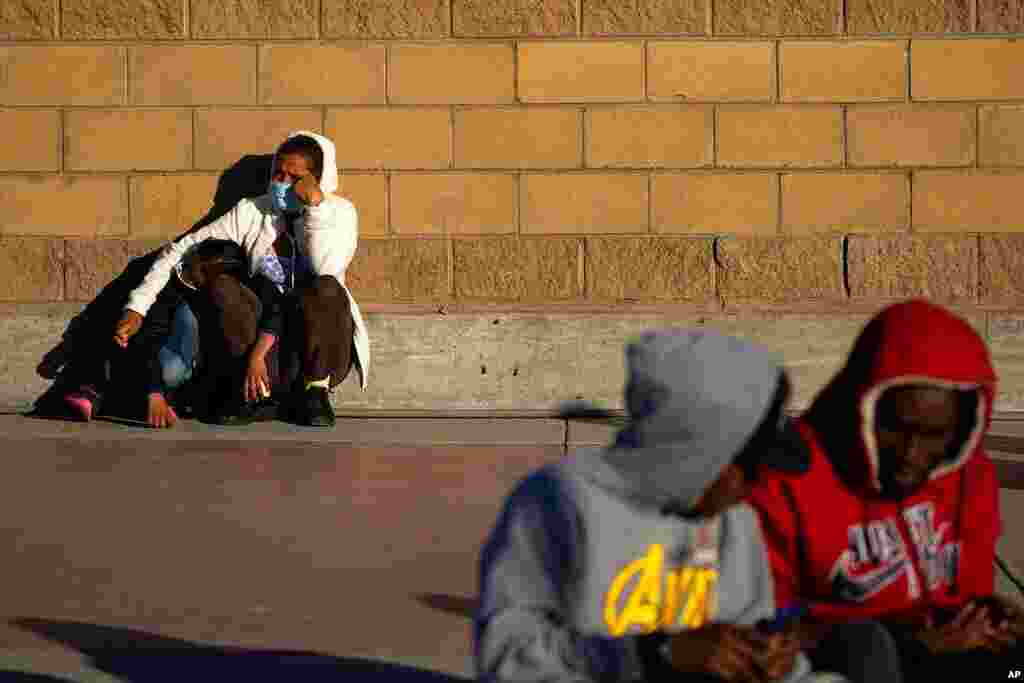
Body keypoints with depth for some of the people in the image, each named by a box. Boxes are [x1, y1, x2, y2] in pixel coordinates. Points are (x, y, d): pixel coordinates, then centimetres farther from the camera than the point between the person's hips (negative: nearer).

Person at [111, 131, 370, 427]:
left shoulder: (339, 212, -2)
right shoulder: (251, 212, 1)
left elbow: (327, 268, -20)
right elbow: (181, 250, -2)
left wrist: (316, 203, -23)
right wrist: (136, 308, -12)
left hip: (317, 348, -2)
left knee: (325, 290, -32)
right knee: (219, 286, -25)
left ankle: (315, 390, -12)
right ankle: (251, 391, -13)